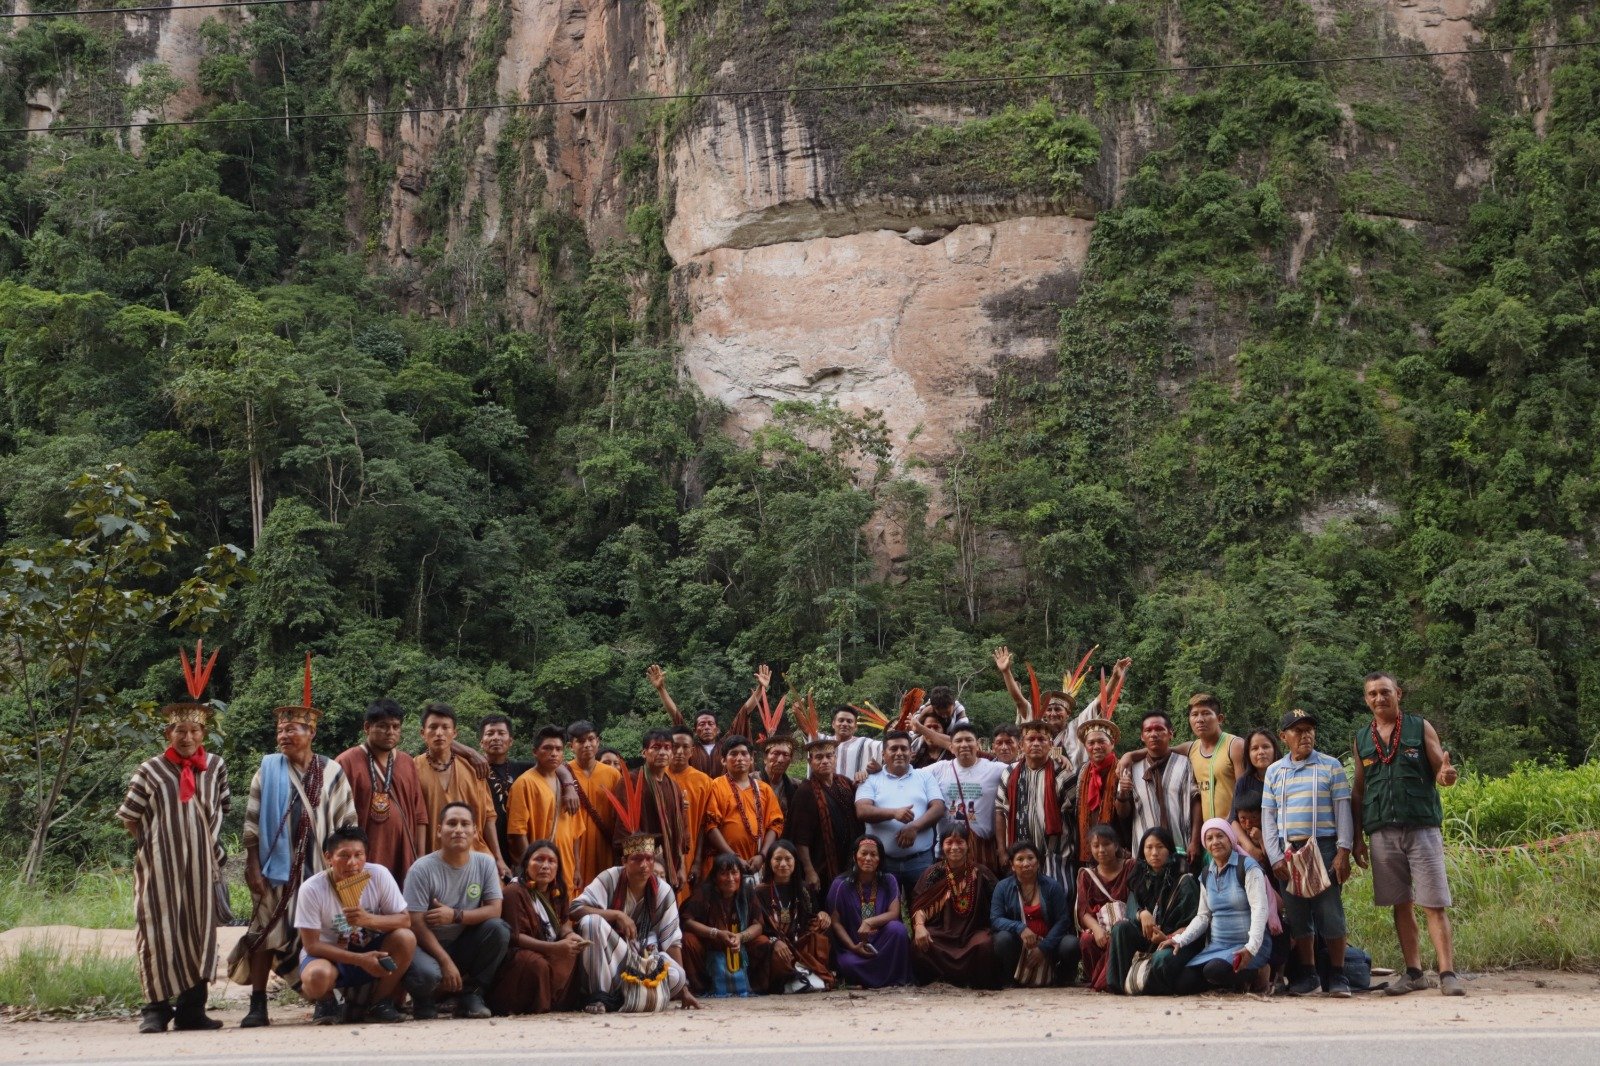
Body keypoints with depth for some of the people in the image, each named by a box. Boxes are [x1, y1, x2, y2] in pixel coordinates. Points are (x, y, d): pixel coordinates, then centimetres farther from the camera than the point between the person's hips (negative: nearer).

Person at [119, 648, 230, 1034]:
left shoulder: (216, 767, 4)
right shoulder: (151, 770, -4)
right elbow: (128, 817, 5)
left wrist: (209, 843, 12)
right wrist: (155, 840, 8)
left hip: (201, 866, 3)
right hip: (159, 865, -3)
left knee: (199, 929, 5)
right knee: (159, 930, -3)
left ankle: (192, 1008, 13)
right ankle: (156, 1008, 4)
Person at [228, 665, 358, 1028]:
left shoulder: (331, 772, 7)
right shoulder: (268, 770, 5)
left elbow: (347, 821, 9)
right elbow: (252, 822, 2)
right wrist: (253, 866, -5)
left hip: (320, 866, 1)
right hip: (276, 867, -1)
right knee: (267, 933, -5)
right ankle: (258, 1007, -1)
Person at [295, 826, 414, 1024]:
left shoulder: (379, 875, -15)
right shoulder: (311, 889, -20)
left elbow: (404, 920, -13)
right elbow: (311, 945, -18)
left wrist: (369, 919, -33)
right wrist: (360, 959, -28)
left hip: (371, 948, 3)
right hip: (330, 954, -3)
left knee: (406, 938, -27)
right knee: (317, 976, -38)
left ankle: (379, 1002, -4)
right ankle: (326, 1002, 2)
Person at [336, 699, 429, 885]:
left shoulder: (408, 764, 14)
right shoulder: (347, 762, -3)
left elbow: (419, 814, 15)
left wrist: (421, 857, 9)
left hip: (404, 861, 5)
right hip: (364, 861, -5)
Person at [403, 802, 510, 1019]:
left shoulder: (485, 863, -5)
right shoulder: (423, 869, -16)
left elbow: (494, 910, -9)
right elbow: (416, 924, -17)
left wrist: (456, 916, -24)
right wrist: (446, 961, -24)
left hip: (465, 944, 4)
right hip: (429, 945, -4)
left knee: (498, 929, -24)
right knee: (427, 975, -36)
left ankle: (470, 996, -6)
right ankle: (424, 1001, 4)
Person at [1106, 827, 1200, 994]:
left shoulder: (1184, 881, 0)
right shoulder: (1140, 879, 15)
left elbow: (1192, 923, -8)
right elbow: (1131, 908, 0)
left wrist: (1169, 938, -23)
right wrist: (1142, 914, -24)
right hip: (1147, 936, 4)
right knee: (1121, 927, -26)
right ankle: (1120, 982, -27)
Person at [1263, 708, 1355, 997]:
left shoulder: (1330, 766, 5)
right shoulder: (1274, 771, 12)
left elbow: (1343, 811, 2)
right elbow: (1268, 818, 10)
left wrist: (1343, 852, -7)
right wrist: (1276, 857, 0)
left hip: (1324, 847, -3)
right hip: (1288, 851, 3)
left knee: (1329, 912, -5)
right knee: (1297, 915, 4)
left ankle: (1337, 976, 4)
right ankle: (1307, 976, 14)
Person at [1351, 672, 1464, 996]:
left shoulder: (1420, 727, 5)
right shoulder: (1362, 738, 13)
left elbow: (1440, 771, 3)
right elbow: (1358, 791, 16)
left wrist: (1446, 774, -22)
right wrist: (1358, 837, 10)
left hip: (1422, 826, -3)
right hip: (1382, 832, 3)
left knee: (1434, 905, -7)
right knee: (1401, 905, 6)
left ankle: (1447, 973, -9)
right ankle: (1413, 973, 13)